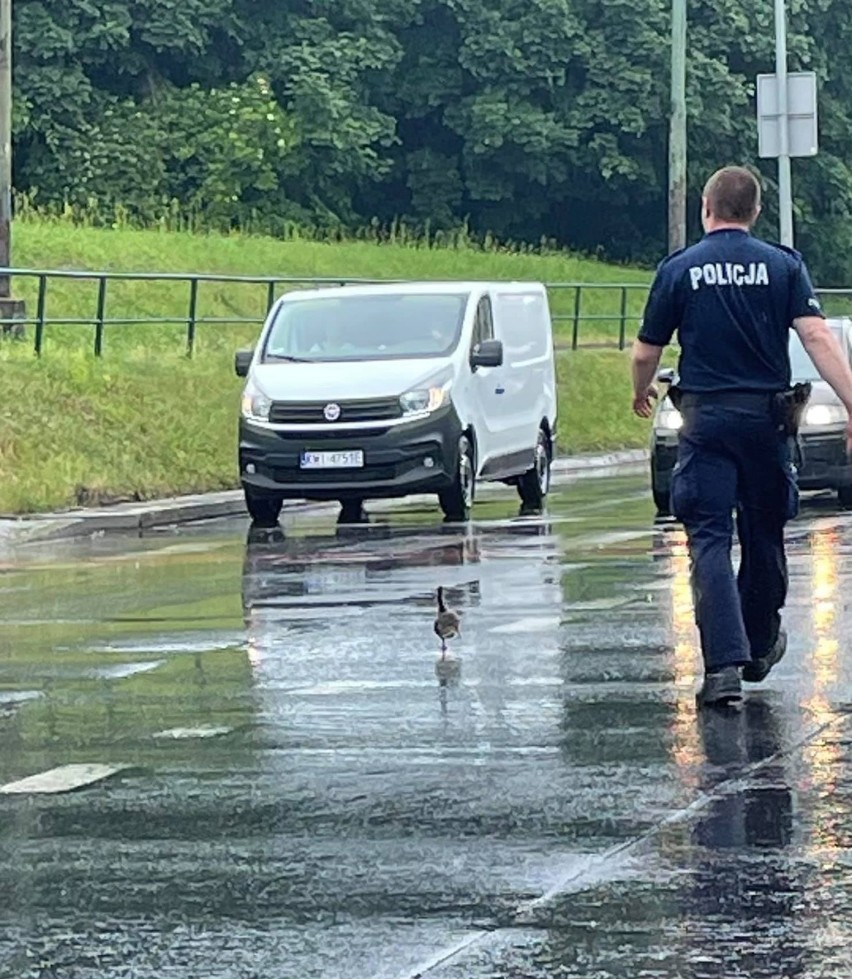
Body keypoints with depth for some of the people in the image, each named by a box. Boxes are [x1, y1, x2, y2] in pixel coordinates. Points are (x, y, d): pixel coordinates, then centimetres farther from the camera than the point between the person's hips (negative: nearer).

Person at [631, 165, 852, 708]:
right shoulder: (783, 265, 1)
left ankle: (725, 664, -19)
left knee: (710, 541, -4)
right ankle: (760, 647, 34)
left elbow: (645, 353, 5)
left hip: (705, 418, -2)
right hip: (767, 416, 2)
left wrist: (642, 392, 27)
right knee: (764, 535, 17)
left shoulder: (679, 270, 0)